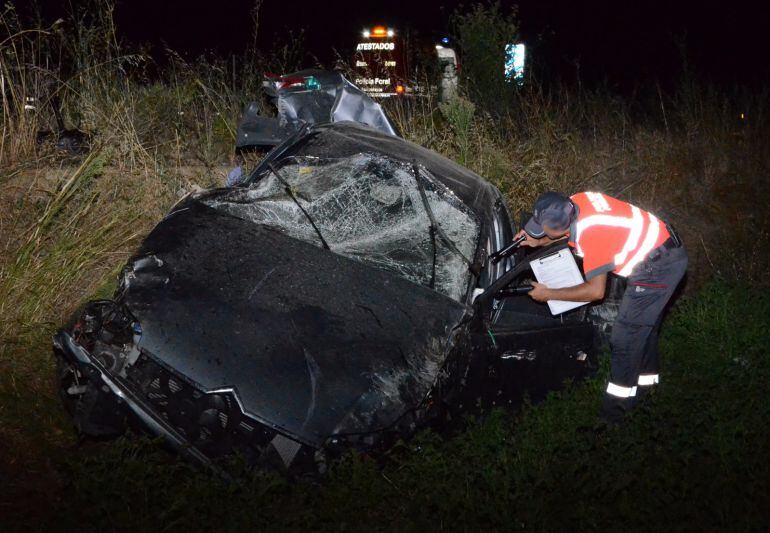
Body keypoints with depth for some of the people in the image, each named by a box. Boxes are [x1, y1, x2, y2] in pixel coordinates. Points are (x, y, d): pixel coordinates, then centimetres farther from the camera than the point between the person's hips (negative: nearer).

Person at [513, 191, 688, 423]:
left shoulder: (591, 234, -30)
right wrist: (537, 242, 5)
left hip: (657, 267, -10)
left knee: (626, 337, -5)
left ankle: (614, 409, 3)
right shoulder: (576, 202, -7)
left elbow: (596, 291, -23)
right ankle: (645, 381, 39)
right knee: (644, 324, 23)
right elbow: (572, 231, 18)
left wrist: (548, 294, -15)